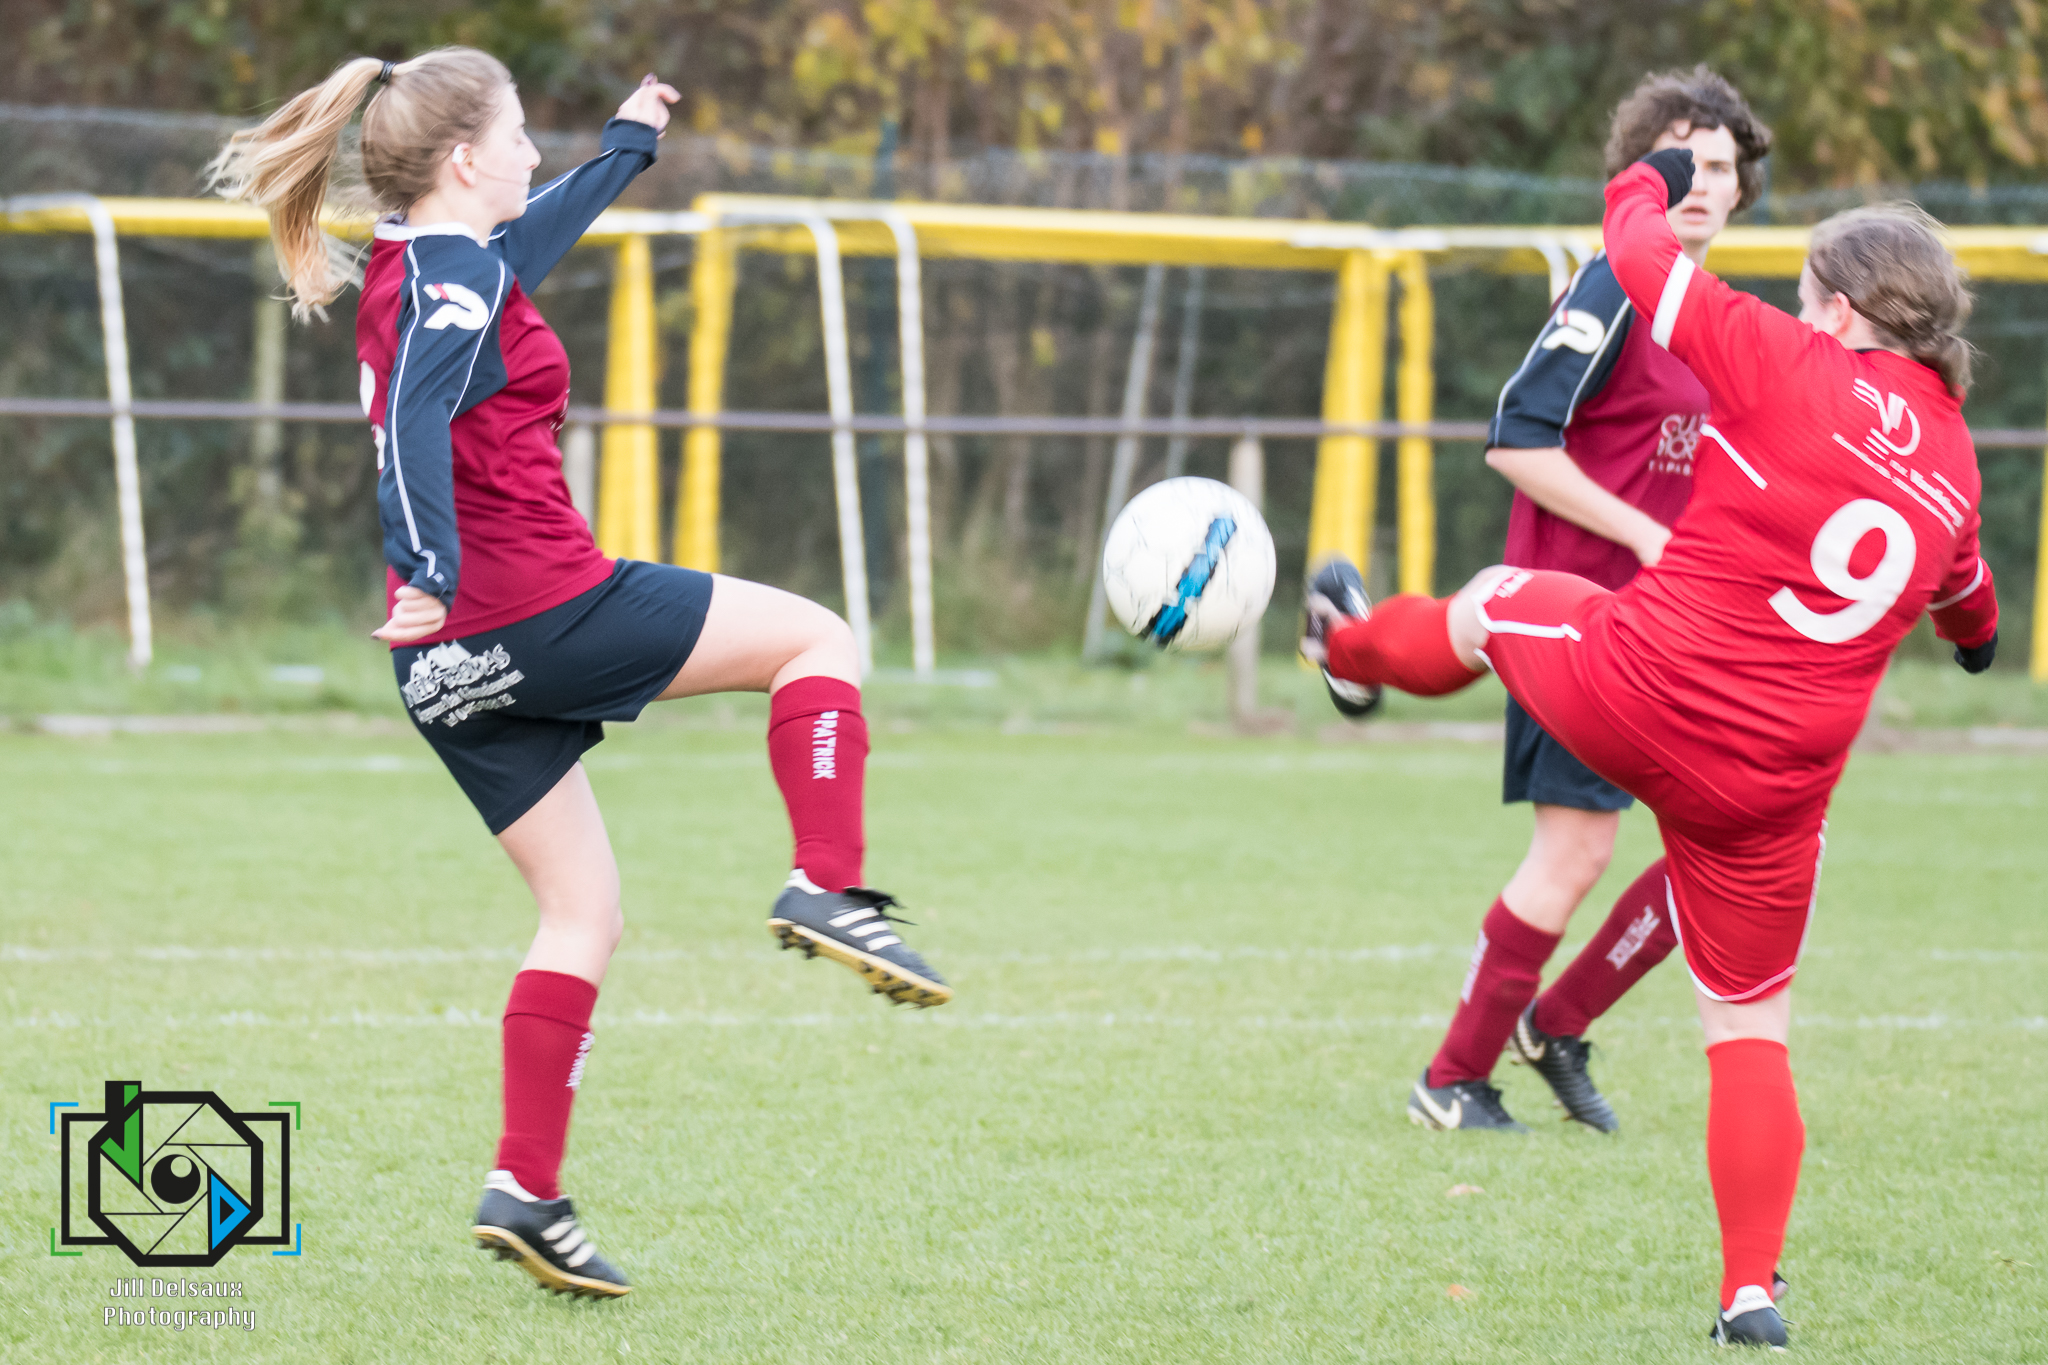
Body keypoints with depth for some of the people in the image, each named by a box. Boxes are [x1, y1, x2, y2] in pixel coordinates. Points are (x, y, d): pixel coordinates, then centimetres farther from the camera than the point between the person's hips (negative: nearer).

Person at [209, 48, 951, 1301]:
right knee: (818, 640, 5)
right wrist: (434, 572, -41)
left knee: (584, 915, 12)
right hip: (540, 606, -9)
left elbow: (529, 237, 38)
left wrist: (625, 154, 52)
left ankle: (526, 1192, 6)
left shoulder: (414, 270, 17)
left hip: (461, 666, 9)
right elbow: (419, 418, -29)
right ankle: (830, 892, -7)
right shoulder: (459, 279, -12)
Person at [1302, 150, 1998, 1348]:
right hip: (1771, 787, 3)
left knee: (1497, 601, 31)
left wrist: (1648, 186, 22)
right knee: (1752, 1028, 16)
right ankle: (1751, 1291, 10)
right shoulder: (1955, 470, 7)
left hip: (1630, 691, -3)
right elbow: (1963, 594, 31)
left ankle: (1358, 650, 62)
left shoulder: (1792, 370, -11)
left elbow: (1645, 257, -2)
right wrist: (1979, 630, 56)